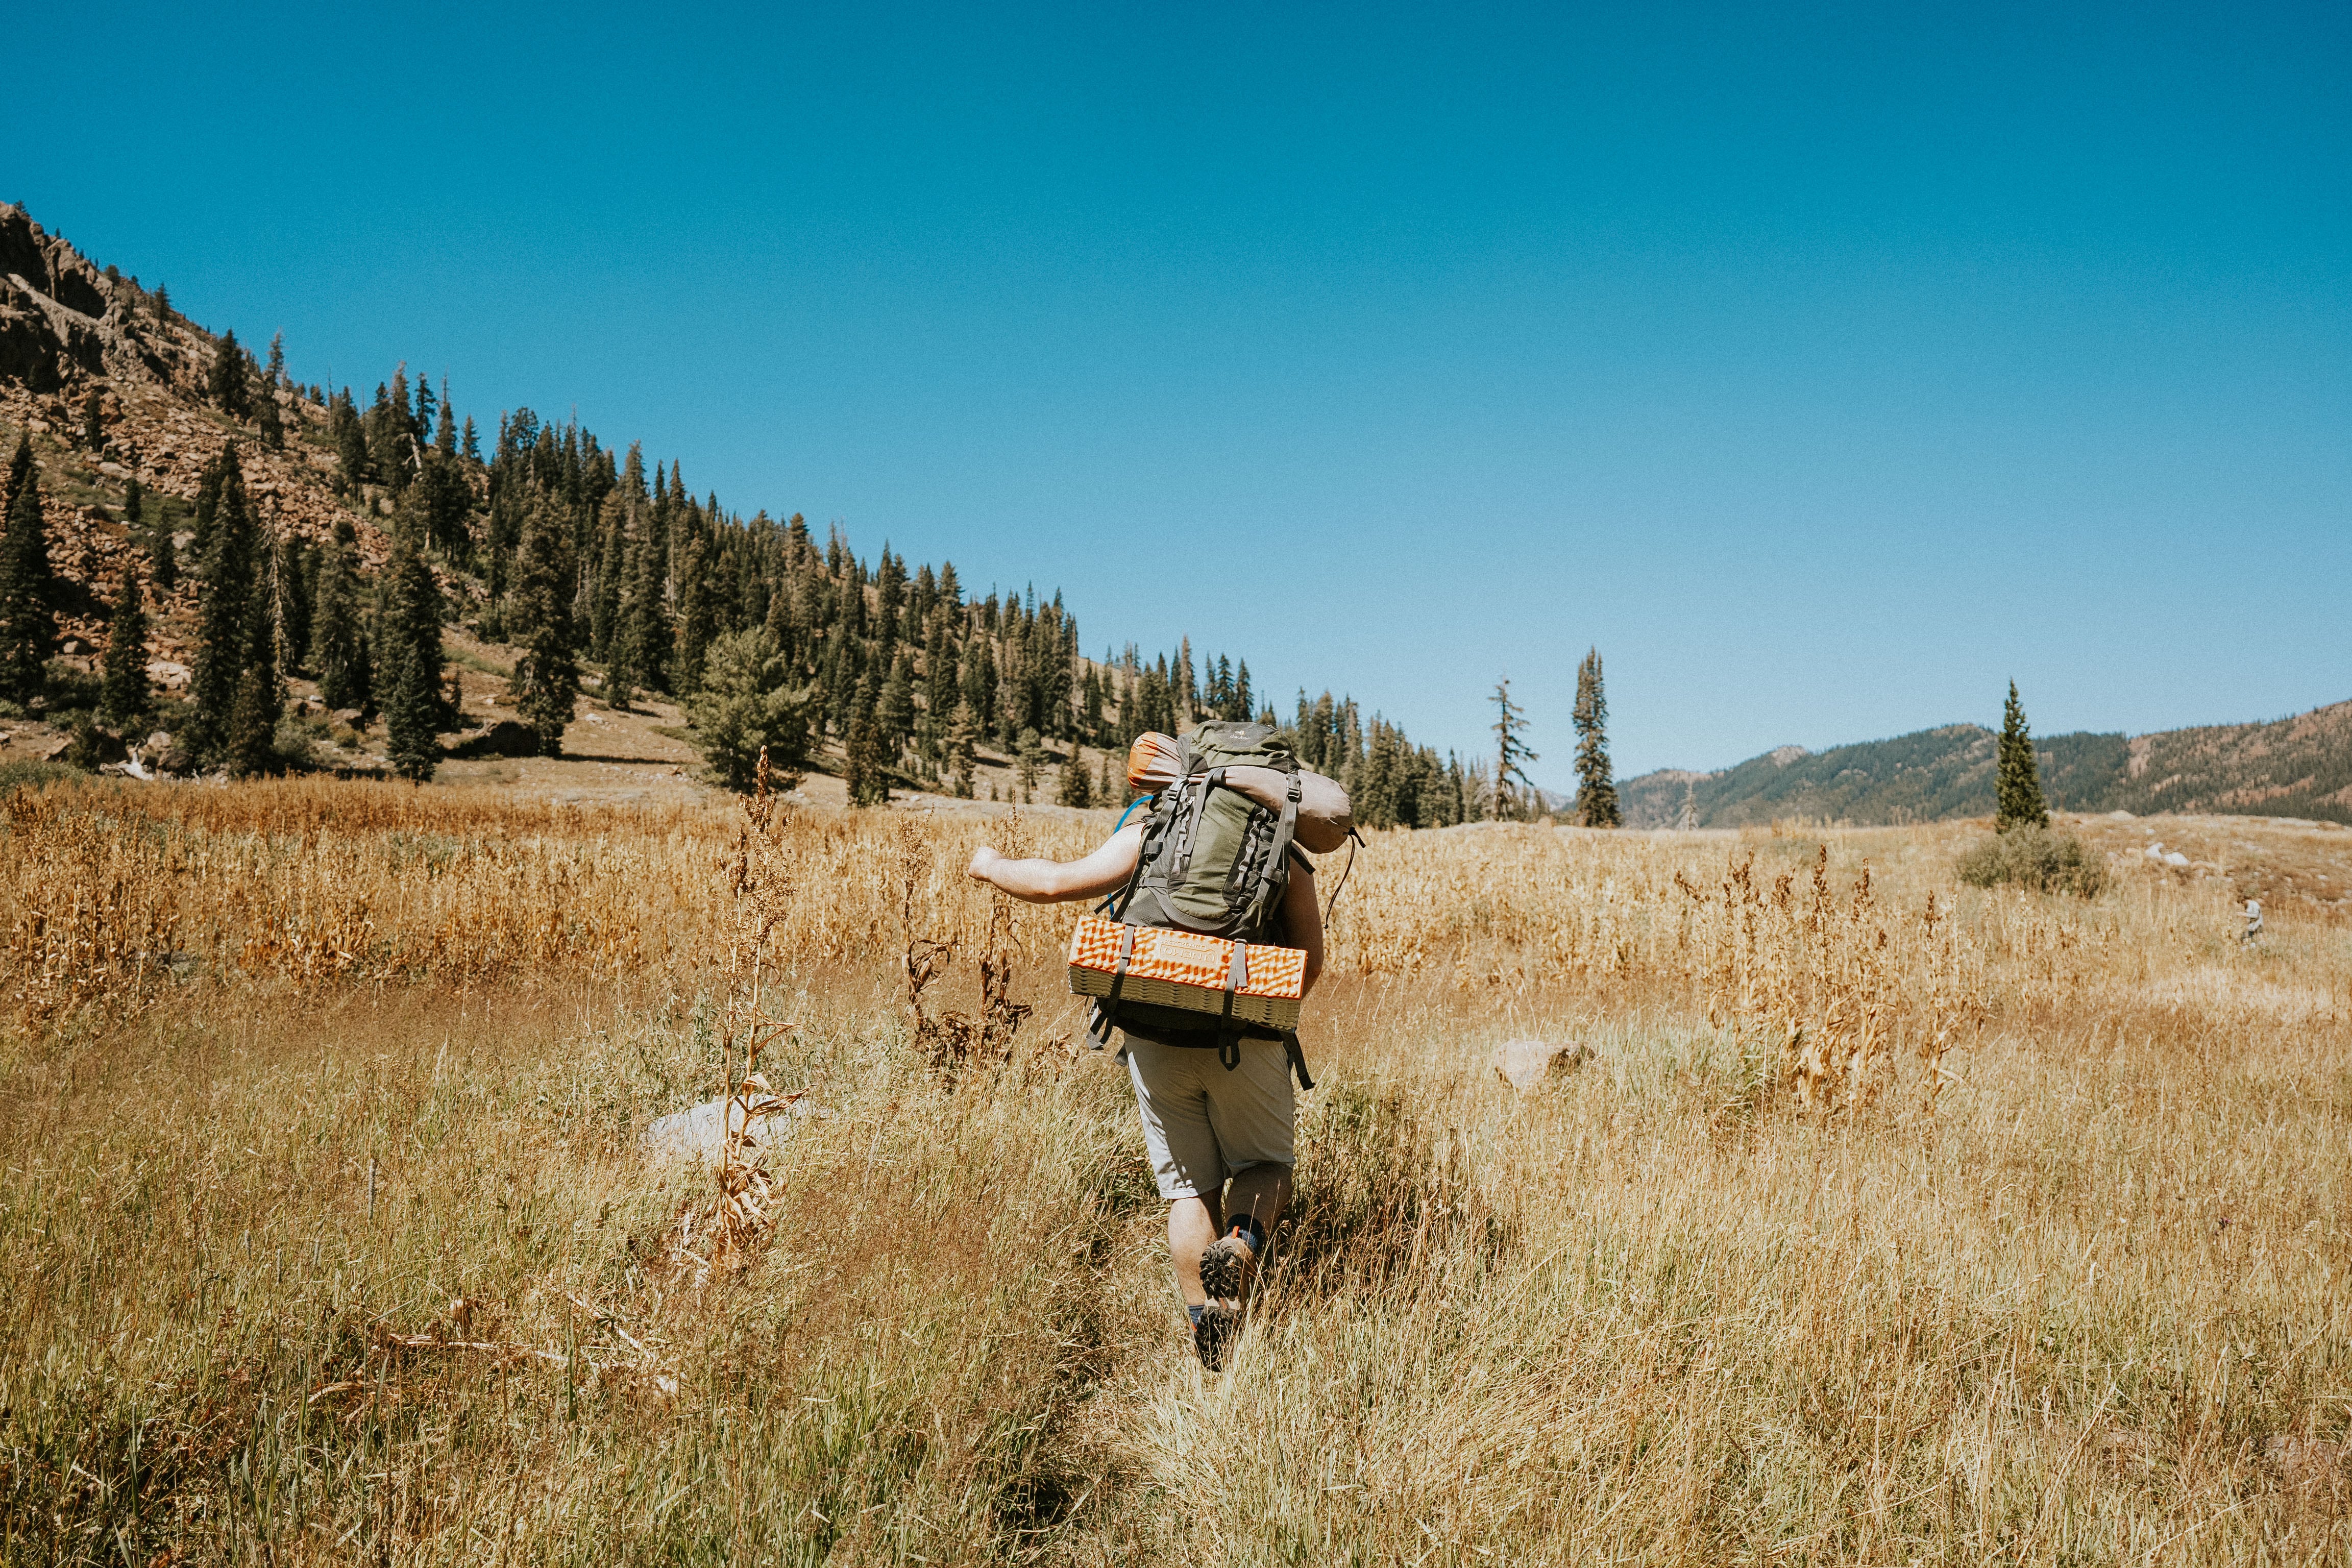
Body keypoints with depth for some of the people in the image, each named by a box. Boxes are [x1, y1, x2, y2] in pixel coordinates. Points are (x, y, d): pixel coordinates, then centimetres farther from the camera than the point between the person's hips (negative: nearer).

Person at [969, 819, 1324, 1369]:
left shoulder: (1151, 835, 2)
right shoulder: (1288, 857, 5)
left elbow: (1057, 882, -2)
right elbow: (1310, 960, 0)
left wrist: (992, 866, 16)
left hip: (1155, 1039, 1)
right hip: (1245, 1042, 0)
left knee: (1189, 1186, 14)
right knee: (1265, 1164, 20)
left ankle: (1208, 1332, 9)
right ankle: (1243, 1241, -11)